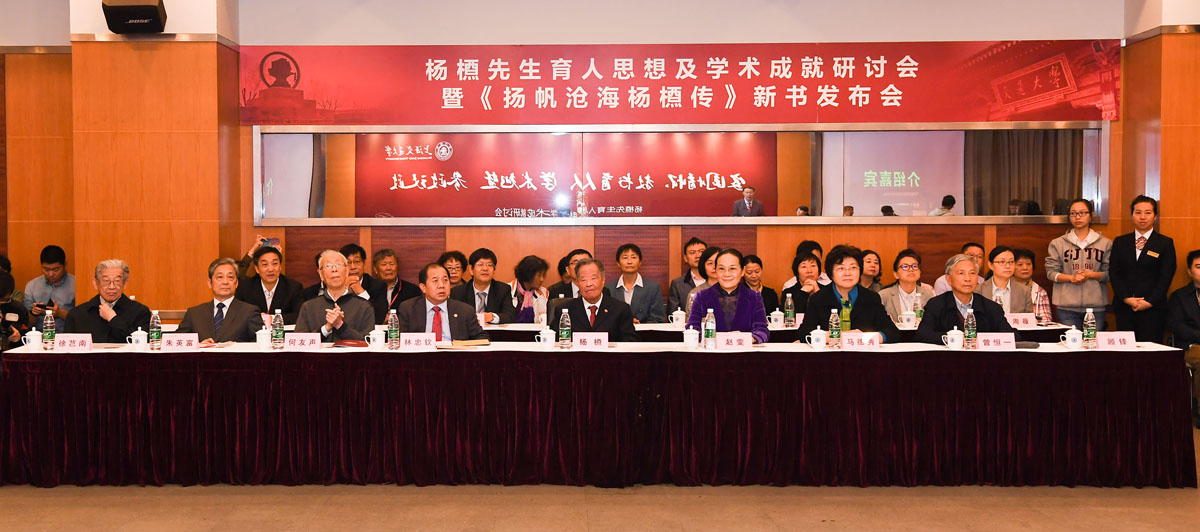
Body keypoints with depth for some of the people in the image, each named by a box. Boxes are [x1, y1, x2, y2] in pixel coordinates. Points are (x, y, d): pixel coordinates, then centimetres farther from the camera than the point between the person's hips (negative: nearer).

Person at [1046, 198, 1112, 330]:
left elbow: (1110, 273, 5)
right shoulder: (1057, 244, 7)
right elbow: (1051, 272, 2)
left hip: (1096, 306, 0)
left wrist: (1090, 275, -12)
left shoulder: (1105, 243, 8)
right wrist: (1072, 278, -13)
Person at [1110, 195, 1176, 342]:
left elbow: (1166, 277, 0)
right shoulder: (1120, 242, 12)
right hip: (1124, 308, 2)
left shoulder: (1165, 243, 6)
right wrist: (1127, 298, -7)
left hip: (1153, 308, -2)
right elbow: (1113, 273, 6)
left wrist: (1149, 302, -10)